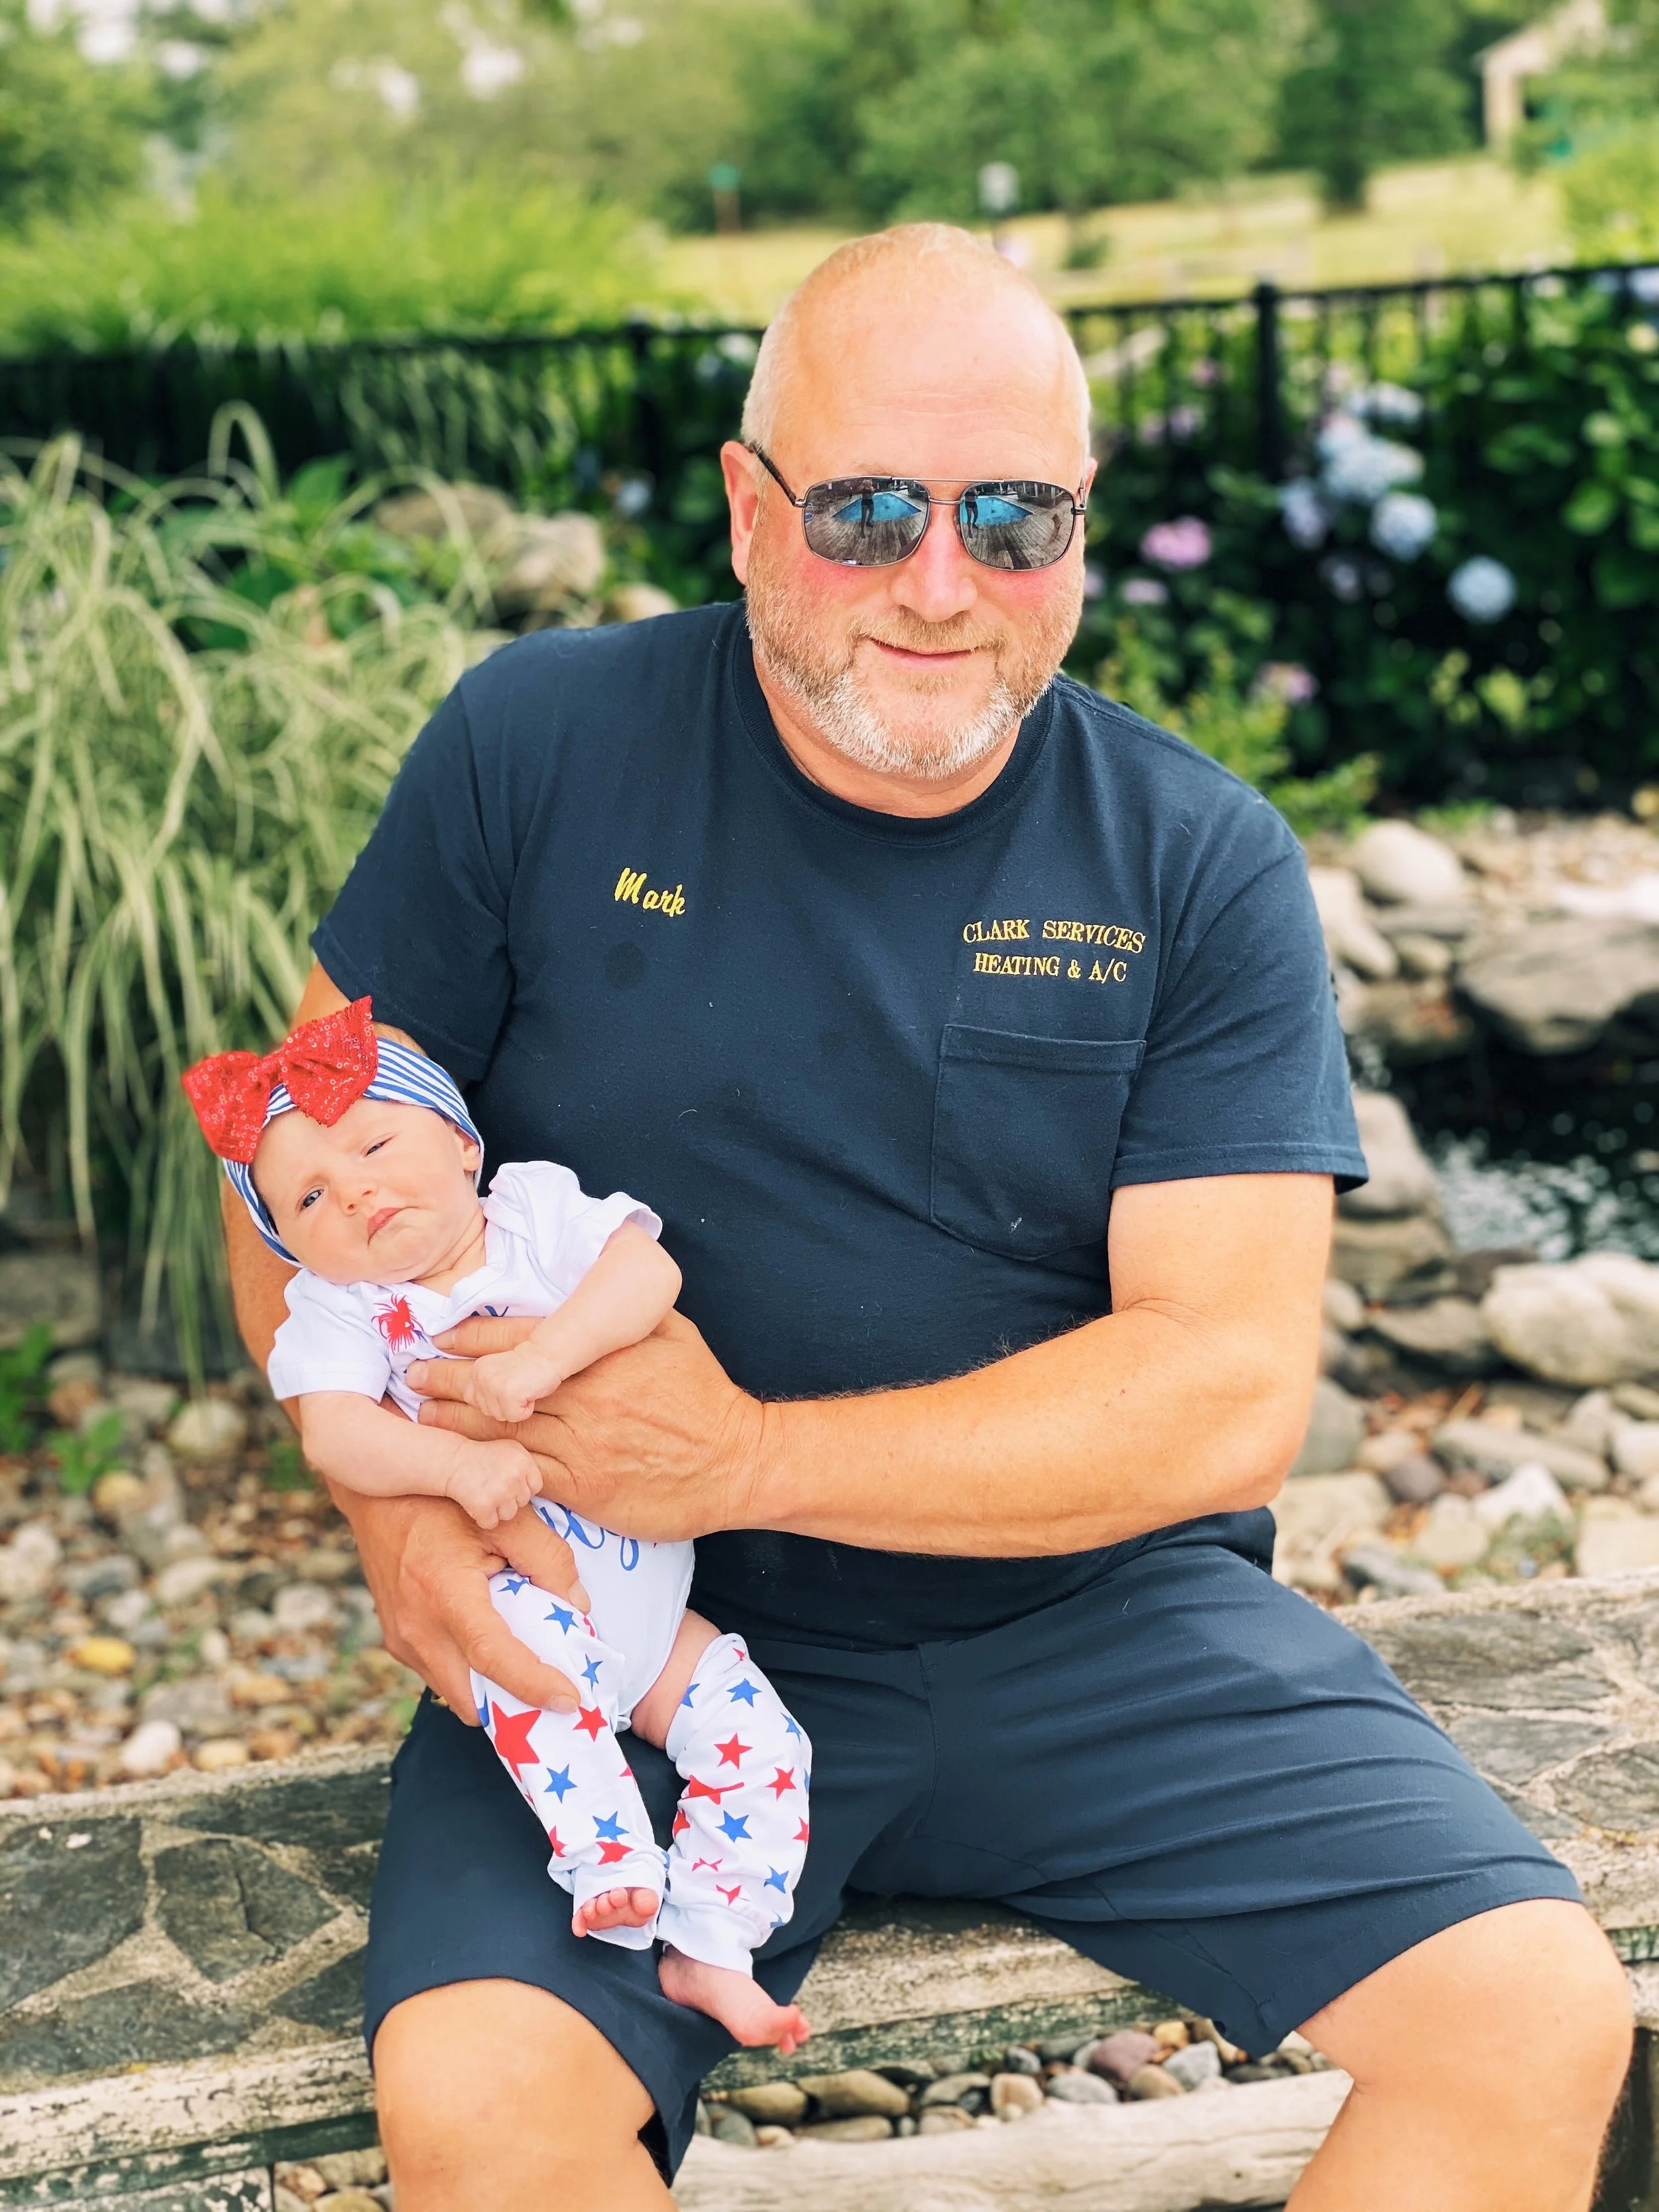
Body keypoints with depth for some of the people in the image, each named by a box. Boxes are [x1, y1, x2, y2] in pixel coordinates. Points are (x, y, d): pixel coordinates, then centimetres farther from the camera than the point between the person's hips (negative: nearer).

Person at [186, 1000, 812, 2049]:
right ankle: (609, 1863, -26)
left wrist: (545, 1354, -35)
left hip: (650, 1600, 2)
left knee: (760, 1734, -8)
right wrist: (458, 1465, -38)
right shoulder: (338, 1307, -5)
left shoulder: (542, 1208, -4)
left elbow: (649, 1268, -20)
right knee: (530, 1632, -35)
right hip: (516, 1584, -2)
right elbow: (333, 1431, -22)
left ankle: (708, 1951, -1)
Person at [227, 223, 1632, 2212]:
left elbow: (1232, 1392, -11)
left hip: (1099, 1618, 1)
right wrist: (395, 1501, -15)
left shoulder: (1204, 867, -3)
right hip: (640, 1642, 0)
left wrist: (750, 1459, -21)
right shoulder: (539, 748, -3)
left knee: (1542, 2022, -16)